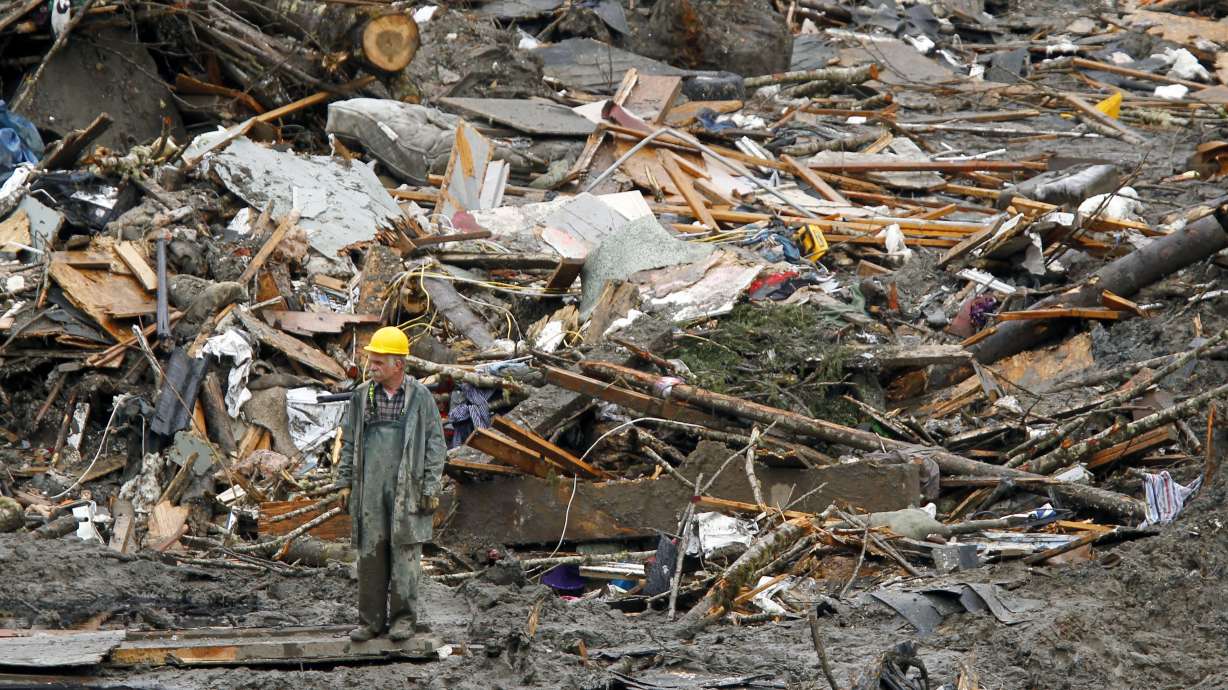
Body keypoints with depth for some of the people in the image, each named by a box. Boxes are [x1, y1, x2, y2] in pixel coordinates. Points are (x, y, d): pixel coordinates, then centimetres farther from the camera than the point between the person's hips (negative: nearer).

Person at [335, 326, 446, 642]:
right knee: (370, 550, 2)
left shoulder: (420, 397, 2)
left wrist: (431, 488, -3)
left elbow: (435, 444, 3)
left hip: (407, 486, -3)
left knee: (405, 548, -3)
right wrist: (345, 482, 9)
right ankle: (372, 619, 7)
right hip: (370, 485, 3)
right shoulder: (362, 396, 10)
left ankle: (404, 617, 4)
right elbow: (349, 441, 15)